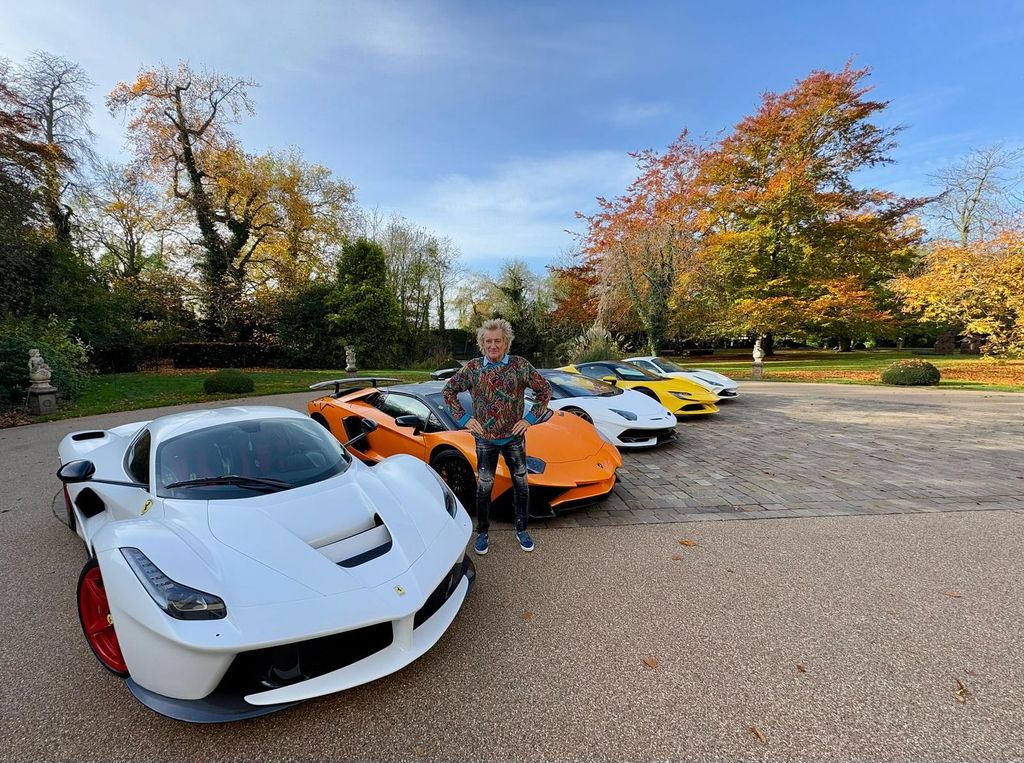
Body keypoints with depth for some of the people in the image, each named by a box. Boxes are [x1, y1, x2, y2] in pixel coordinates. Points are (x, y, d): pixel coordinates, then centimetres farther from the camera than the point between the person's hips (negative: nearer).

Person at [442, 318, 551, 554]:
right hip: (485, 440, 0)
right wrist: (464, 418, -2)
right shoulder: (473, 368, -4)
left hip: (514, 438, 0)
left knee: (521, 485, 11)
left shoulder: (520, 365, -7)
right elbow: (448, 391, 5)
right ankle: (482, 533, 29)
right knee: (484, 487, 9)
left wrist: (530, 418, -5)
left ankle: (522, 530, 32)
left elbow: (544, 390, 1)